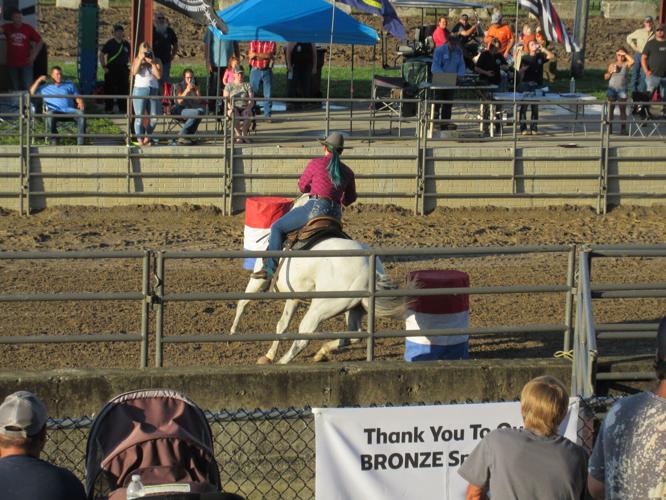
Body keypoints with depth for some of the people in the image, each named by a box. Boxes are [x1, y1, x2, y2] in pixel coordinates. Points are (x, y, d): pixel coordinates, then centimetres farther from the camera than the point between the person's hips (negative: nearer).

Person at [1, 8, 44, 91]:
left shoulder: (28, 28, -2)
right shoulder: (7, 27, -1)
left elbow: (40, 42, 4)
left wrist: (34, 55, -3)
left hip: (26, 63, -1)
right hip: (12, 64, 1)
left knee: (27, 88, -5)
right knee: (14, 89, 9)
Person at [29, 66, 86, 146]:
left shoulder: (70, 85, 30)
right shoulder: (45, 87, 28)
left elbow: (78, 98, 22)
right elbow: (32, 92, 20)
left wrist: (81, 104, -1)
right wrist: (39, 80, 12)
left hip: (69, 110, 1)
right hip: (55, 111, -1)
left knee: (81, 114, -33)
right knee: (50, 115, -40)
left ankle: (80, 142, -36)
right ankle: (54, 142, -36)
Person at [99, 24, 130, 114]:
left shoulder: (126, 44, 9)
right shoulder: (110, 43, -1)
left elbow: (130, 56, 19)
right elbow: (101, 55, 0)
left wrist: (130, 66, 7)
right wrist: (104, 67, -7)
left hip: (123, 69, 3)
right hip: (111, 69, -3)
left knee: (124, 89, 6)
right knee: (109, 89, -2)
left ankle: (123, 109, 15)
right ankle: (108, 109, 6)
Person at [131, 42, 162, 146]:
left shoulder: (157, 61, 9)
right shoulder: (137, 60, 8)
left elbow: (159, 76, -5)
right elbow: (134, 72, -11)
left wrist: (152, 63, -10)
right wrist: (140, 60, -14)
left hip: (154, 91, 2)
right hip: (140, 90, -2)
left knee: (154, 117, 1)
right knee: (139, 117, -7)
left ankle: (147, 137, 21)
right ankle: (140, 140, -3)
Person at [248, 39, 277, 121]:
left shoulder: (271, 43, 3)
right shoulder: (253, 42, 6)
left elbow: (269, 55, -12)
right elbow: (251, 55, -6)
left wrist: (256, 54, -11)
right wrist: (264, 55, -11)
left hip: (267, 71, 0)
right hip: (255, 70, 0)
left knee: (268, 95, -1)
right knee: (252, 93, -2)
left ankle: (267, 115, 5)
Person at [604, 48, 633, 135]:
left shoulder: (626, 64, 1)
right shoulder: (612, 65, 8)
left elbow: (632, 61, -21)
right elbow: (606, 77, 11)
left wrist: (625, 54, -12)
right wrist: (610, 72, -7)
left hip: (622, 90, -2)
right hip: (612, 89, 2)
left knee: (623, 110, 1)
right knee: (610, 109, 4)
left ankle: (623, 129, 3)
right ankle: (609, 128, 8)